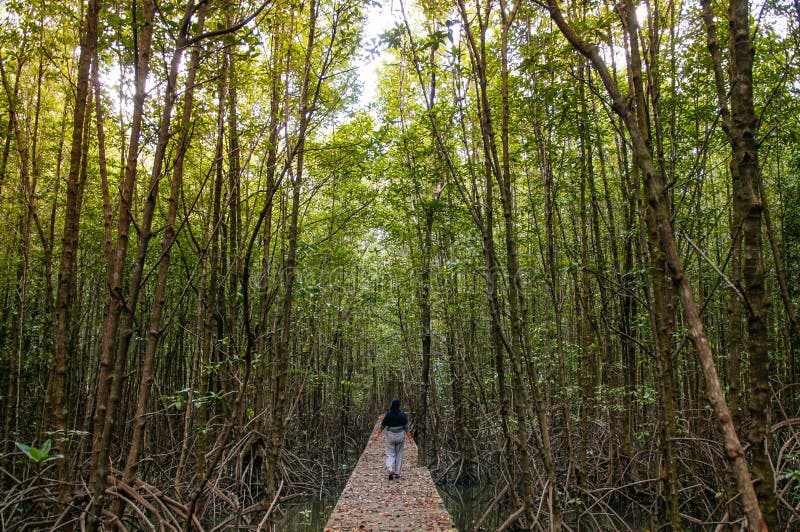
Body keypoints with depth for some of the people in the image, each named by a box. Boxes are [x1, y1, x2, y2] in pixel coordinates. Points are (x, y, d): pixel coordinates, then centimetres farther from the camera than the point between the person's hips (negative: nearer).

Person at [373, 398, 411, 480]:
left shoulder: (388, 414, -12)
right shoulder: (402, 414, -10)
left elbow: (382, 426, -6)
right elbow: (406, 427, -8)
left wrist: (377, 434, 5)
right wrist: (409, 437, -1)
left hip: (390, 435, -1)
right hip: (400, 435, 1)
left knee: (390, 454, 11)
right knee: (399, 454, 14)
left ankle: (391, 469, -12)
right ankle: (397, 472, 16)